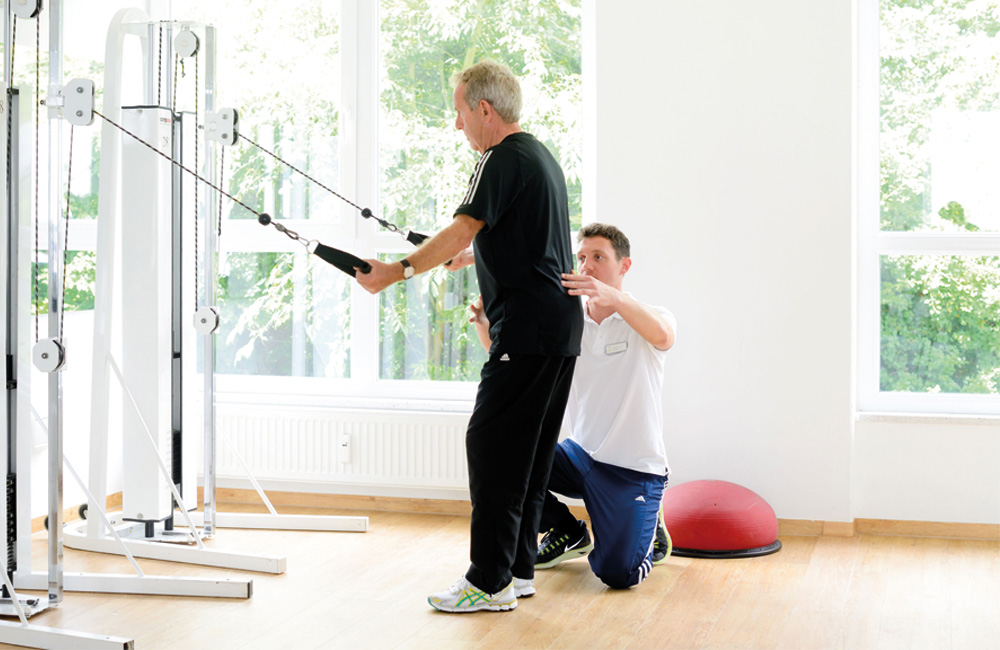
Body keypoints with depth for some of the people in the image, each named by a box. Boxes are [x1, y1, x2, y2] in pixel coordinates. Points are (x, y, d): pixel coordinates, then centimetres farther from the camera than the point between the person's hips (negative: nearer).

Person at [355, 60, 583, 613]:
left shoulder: (504, 160, -11)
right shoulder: (541, 157, 20)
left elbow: (462, 231, -19)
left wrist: (398, 272, -18)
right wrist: (468, 257, 42)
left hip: (527, 329, -10)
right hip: (561, 327, 10)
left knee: (492, 444, -7)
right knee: (528, 450, 13)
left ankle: (489, 581, -5)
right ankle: (518, 569, 19)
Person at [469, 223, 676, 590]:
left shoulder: (646, 320, -8)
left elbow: (663, 336, -33)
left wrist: (613, 297, -51)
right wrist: (485, 326, -26)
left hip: (633, 469, -5)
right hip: (579, 454, 5)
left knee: (617, 573, -21)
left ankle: (648, 533, 16)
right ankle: (567, 533, 10)